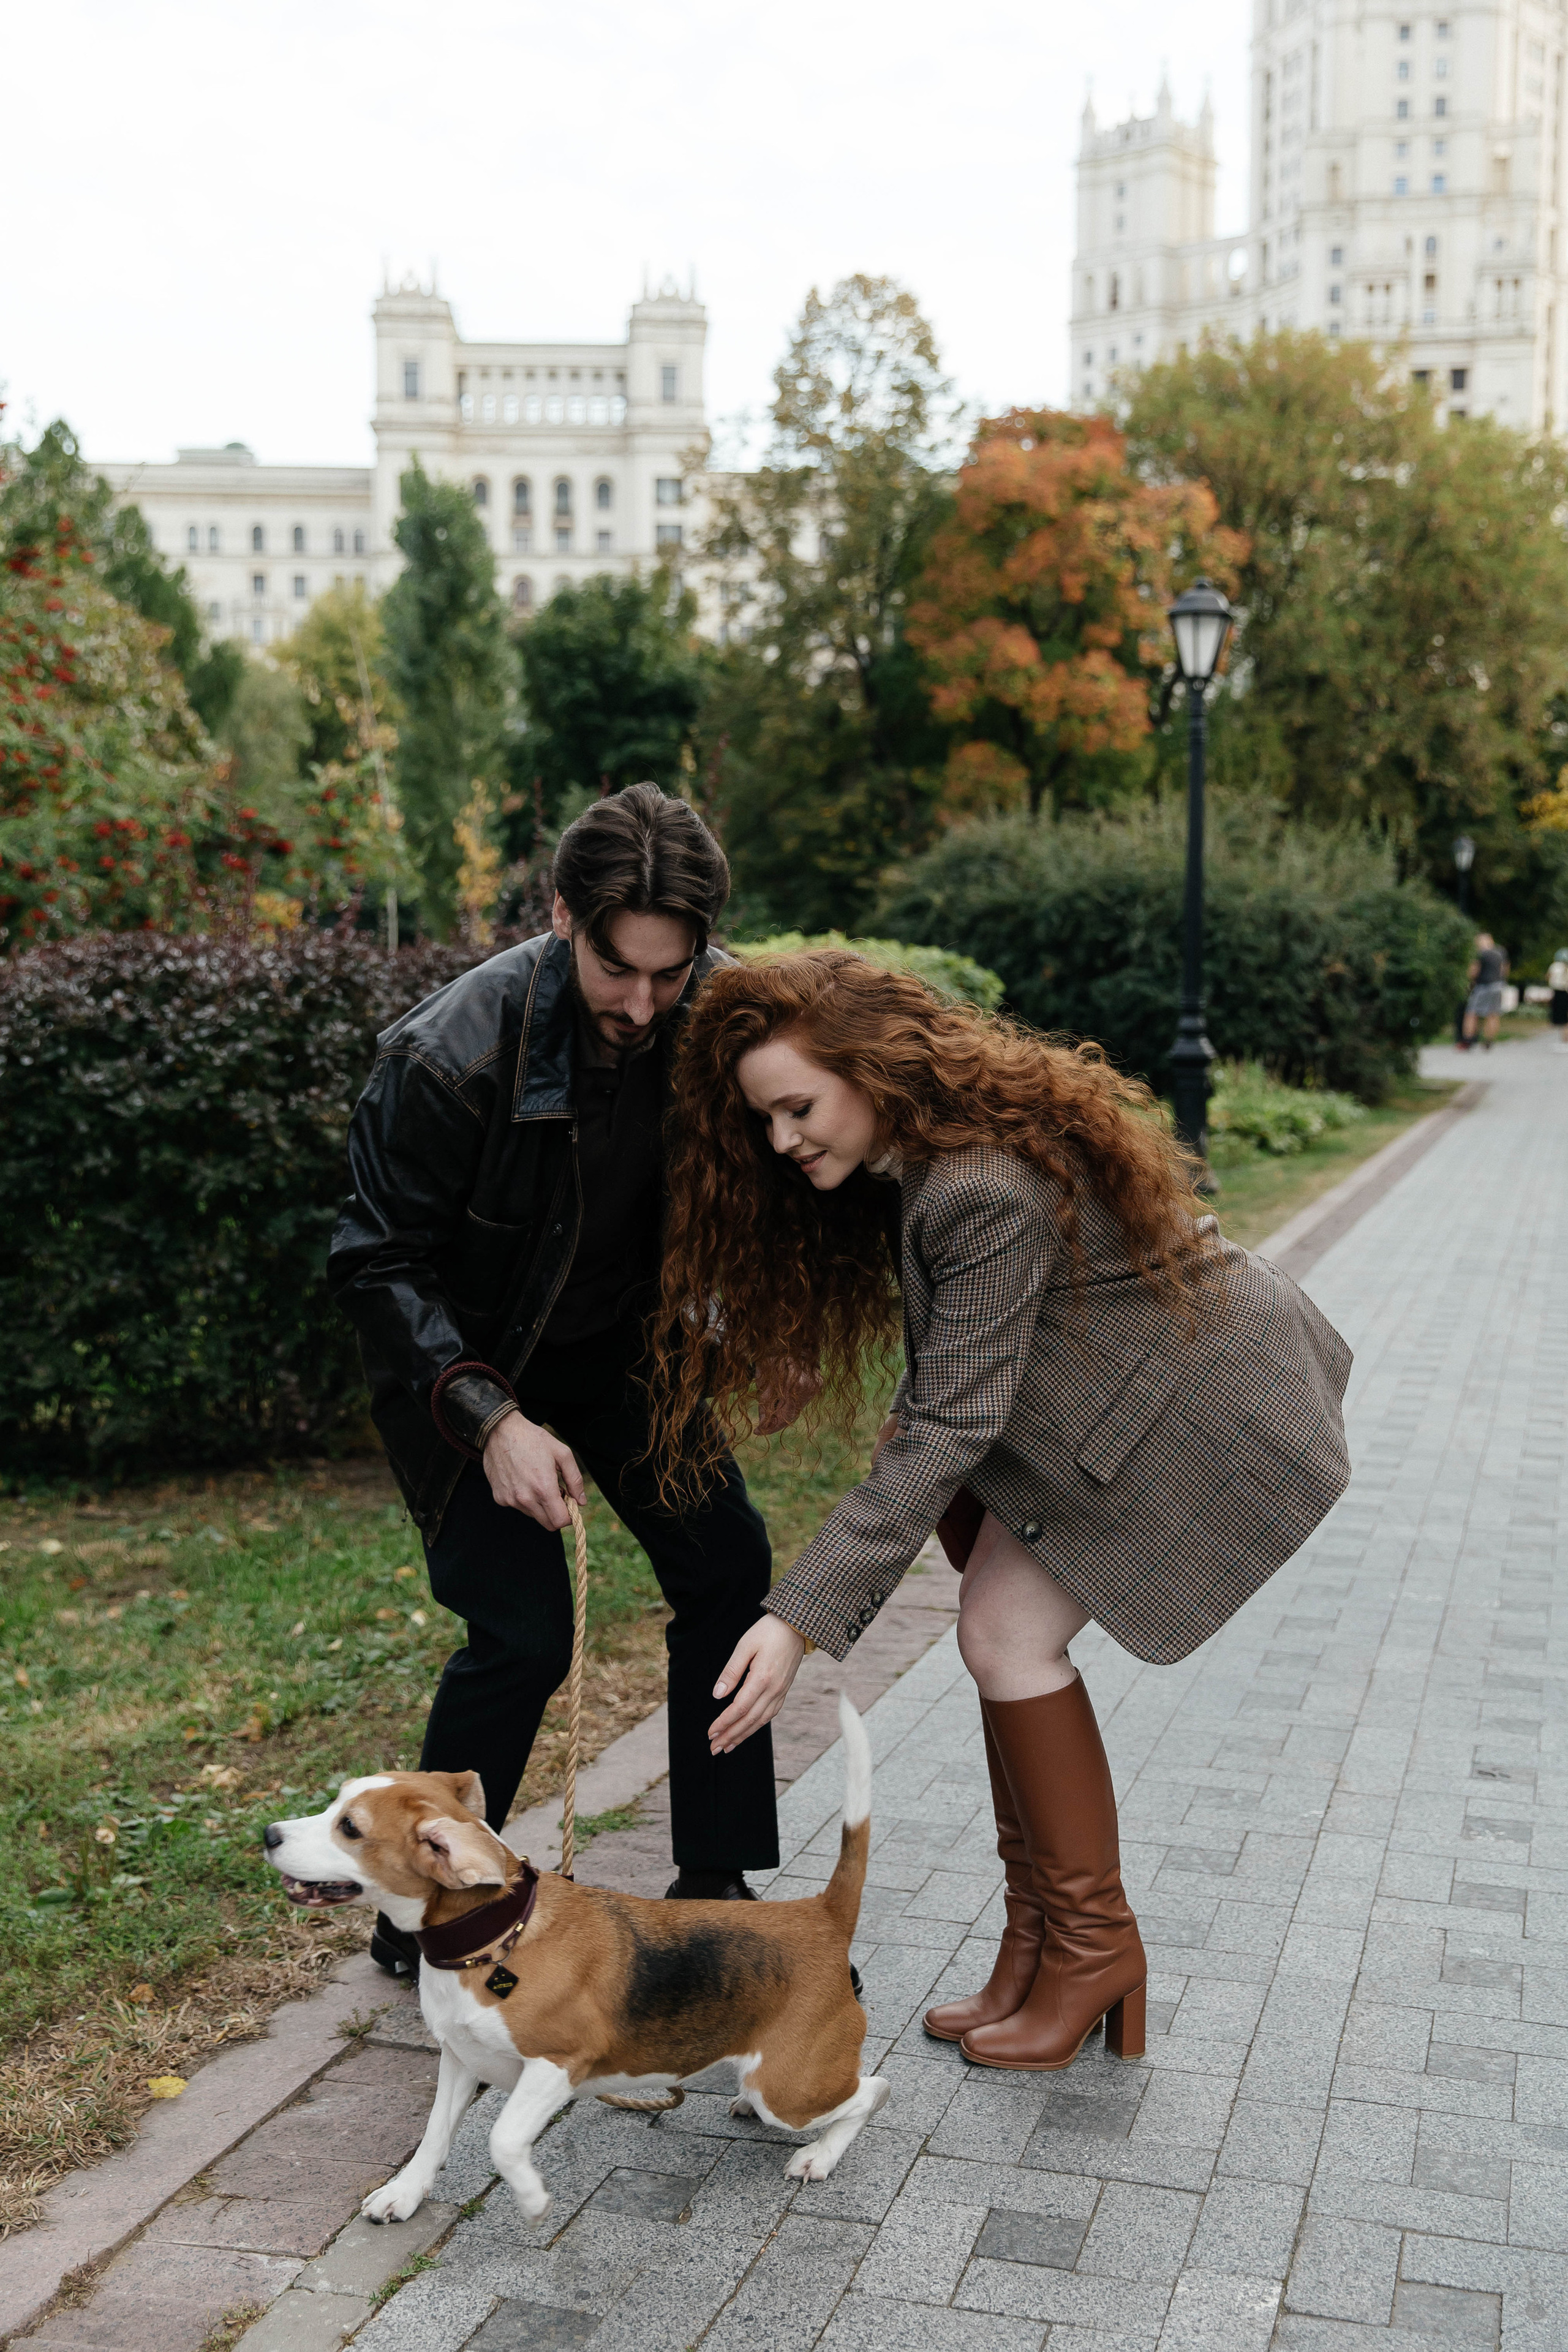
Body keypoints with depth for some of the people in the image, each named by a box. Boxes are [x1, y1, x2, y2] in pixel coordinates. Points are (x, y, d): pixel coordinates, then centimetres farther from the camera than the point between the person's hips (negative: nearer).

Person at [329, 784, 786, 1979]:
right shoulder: (451, 1055, -32)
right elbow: (380, 1265, -23)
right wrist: (492, 1418, -33)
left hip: (612, 1343, 5)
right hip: (463, 1363, -5)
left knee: (729, 1565, -1)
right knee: (525, 1633, -11)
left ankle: (714, 1882, 15)